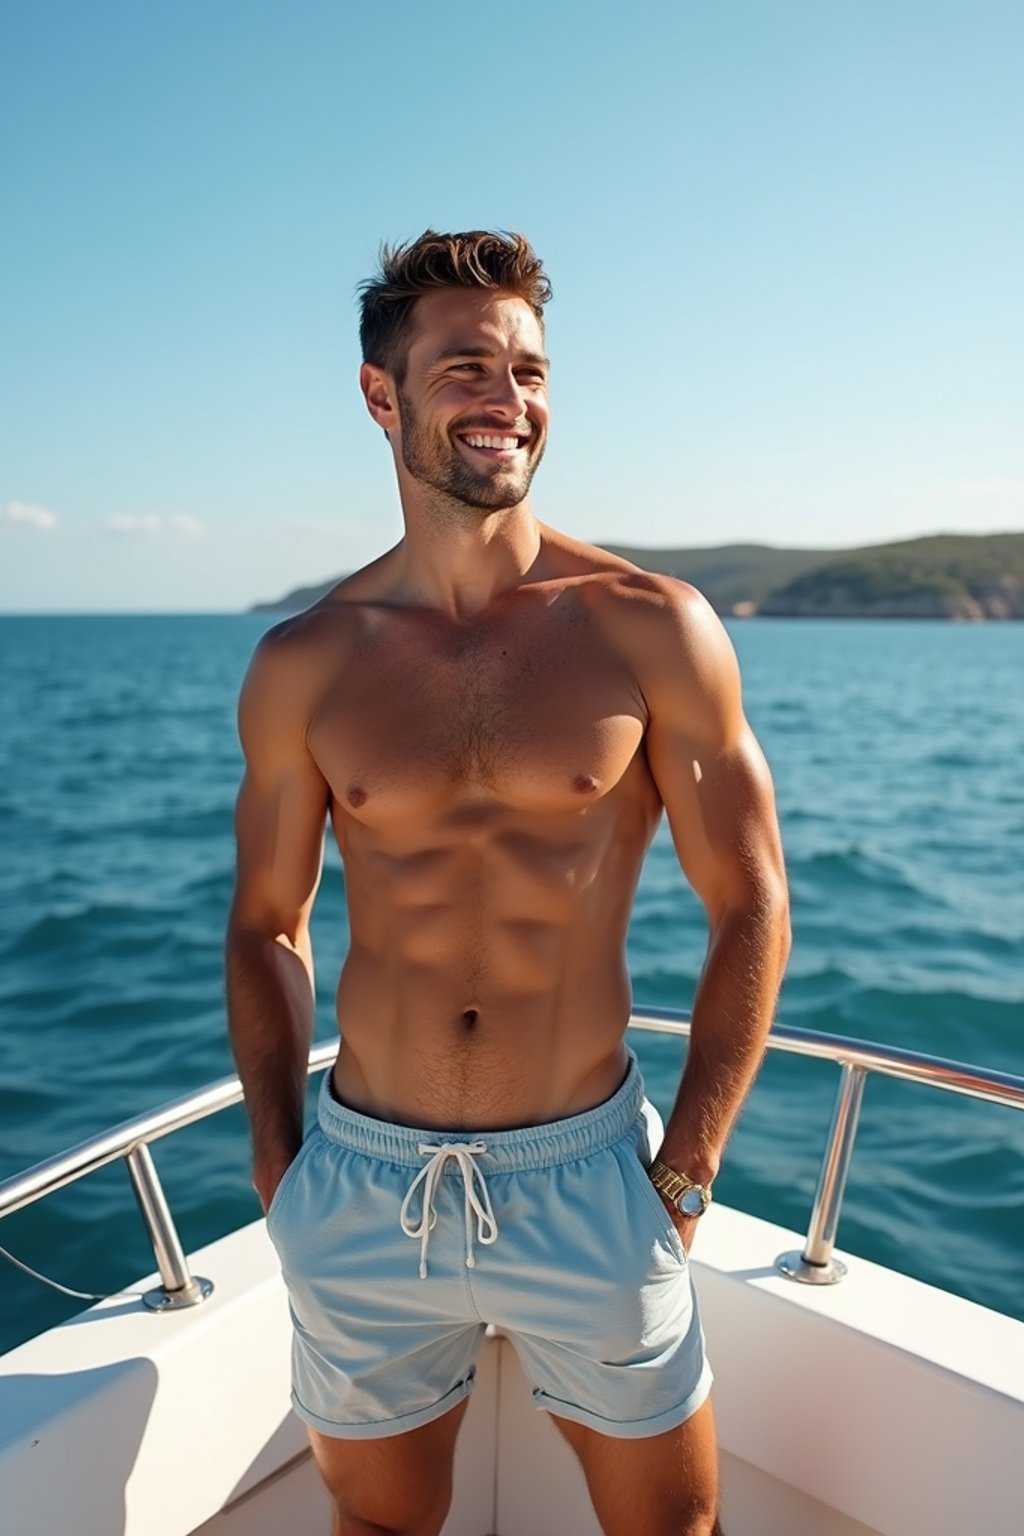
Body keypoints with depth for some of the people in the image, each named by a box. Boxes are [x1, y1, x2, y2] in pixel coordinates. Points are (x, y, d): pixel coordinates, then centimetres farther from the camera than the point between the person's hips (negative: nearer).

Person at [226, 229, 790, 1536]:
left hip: (587, 1179, -1)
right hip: (362, 1184, 2)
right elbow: (265, 925, 6)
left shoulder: (653, 631, -9)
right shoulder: (301, 665, -3)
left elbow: (750, 909, -4)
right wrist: (276, 1164, 1)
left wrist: (682, 1174, -5)